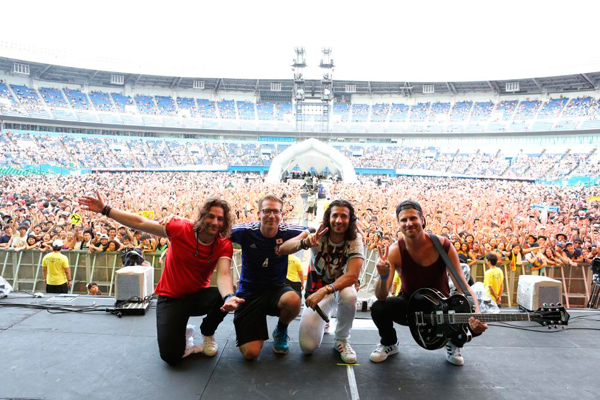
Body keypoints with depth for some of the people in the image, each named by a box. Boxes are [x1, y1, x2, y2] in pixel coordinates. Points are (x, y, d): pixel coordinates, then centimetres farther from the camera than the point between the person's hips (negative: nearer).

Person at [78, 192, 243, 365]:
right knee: (171, 356, -15)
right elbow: (140, 223, -14)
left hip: (198, 295, 1)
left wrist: (229, 297, -52)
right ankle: (183, 332, 23)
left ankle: (207, 333, 2)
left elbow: (224, 274, -31)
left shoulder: (224, 245, -16)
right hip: (171, 297, -1)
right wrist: (105, 209, -16)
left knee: (226, 299, -32)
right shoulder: (181, 229, -19)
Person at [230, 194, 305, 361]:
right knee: (250, 354, -9)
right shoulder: (245, 232, -17)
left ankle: (281, 331, 1)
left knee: (293, 300, -36)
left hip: (276, 288, 1)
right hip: (249, 292, 0)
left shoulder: (288, 232, -15)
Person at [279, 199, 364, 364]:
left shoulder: (355, 239, -17)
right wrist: (305, 242, -51)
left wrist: (324, 291, -44)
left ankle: (342, 340, -7)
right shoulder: (317, 233, -18)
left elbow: (353, 275, -30)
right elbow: (282, 249, -31)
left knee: (349, 295, -38)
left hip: (341, 287, 0)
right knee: (307, 347, -12)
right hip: (316, 290, 1)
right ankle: (323, 320, 23)